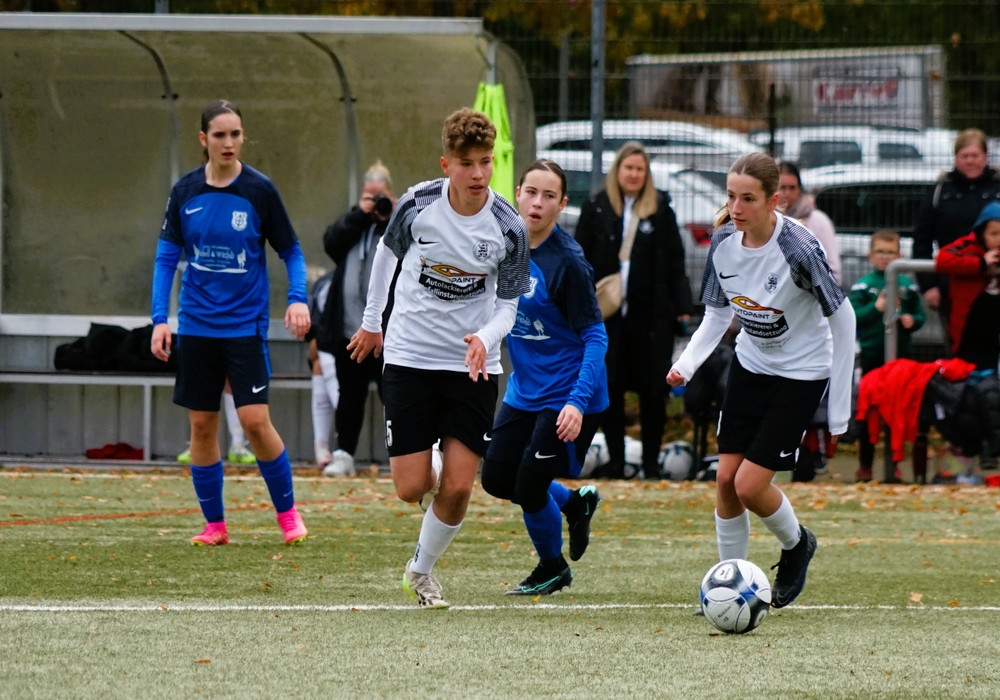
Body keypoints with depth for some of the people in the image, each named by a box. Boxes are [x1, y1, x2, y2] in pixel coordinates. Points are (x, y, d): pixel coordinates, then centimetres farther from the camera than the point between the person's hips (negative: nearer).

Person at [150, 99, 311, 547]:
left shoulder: (259, 190, -5)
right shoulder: (184, 192, 2)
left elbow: (291, 250, 3)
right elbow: (167, 256, 8)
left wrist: (298, 299, -14)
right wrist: (160, 317, -1)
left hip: (245, 325, -3)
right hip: (196, 326, 3)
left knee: (255, 419, -12)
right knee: (201, 425, 3)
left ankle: (287, 511, 6)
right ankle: (214, 524, 13)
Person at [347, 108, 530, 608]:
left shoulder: (508, 228, -13)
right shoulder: (417, 205, -11)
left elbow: (507, 305, -5)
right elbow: (388, 251, 10)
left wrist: (484, 338, -26)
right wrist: (372, 320, 20)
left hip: (472, 364, 0)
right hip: (409, 357, 0)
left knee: (457, 487, -7)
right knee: (412, 487, -6)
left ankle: (422, 571, 18)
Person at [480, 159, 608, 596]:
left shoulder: (567, 262, -21)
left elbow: (595, 338, -20)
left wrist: (578, 401, -29)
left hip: (566, 397, -7)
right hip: (523, 391, 7)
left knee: (529, 488, -4)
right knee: (496, 479, 10)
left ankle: (553, 569, 23)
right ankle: (575, 503, 35)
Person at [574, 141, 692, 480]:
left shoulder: (660, 209, 5)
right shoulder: (596, 209, 4)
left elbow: (675, 261, 6)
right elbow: (580, 261, 5)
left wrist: (681, 306, 1)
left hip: (651, 314, 0)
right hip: (607, 314, 0)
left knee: (653, 389, 1)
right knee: (610, 389, 4)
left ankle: (651, 461, 10)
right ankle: (616, 461, 12)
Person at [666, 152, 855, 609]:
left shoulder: (798, 250, -27)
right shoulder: (724, 243, -9)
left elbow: (843, 319, -17)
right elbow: (717, 314, 6)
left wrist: (840, 408, -14)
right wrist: (687, 363, -13)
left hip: (801, 374, -6)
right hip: (750, 365, 6)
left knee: (750, 485, -10)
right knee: (726, 479, 1)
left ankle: (796, 544, 21)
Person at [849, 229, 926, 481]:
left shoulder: (908, 286, 5)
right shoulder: (862, 286, -3)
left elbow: (920, 315, 8)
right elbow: (850, 317, -11)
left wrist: (911, 320, -13)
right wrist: (876, 308, -21)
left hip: (901, 356, 2)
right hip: (872, 356, -2)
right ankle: (865, 465, 10)